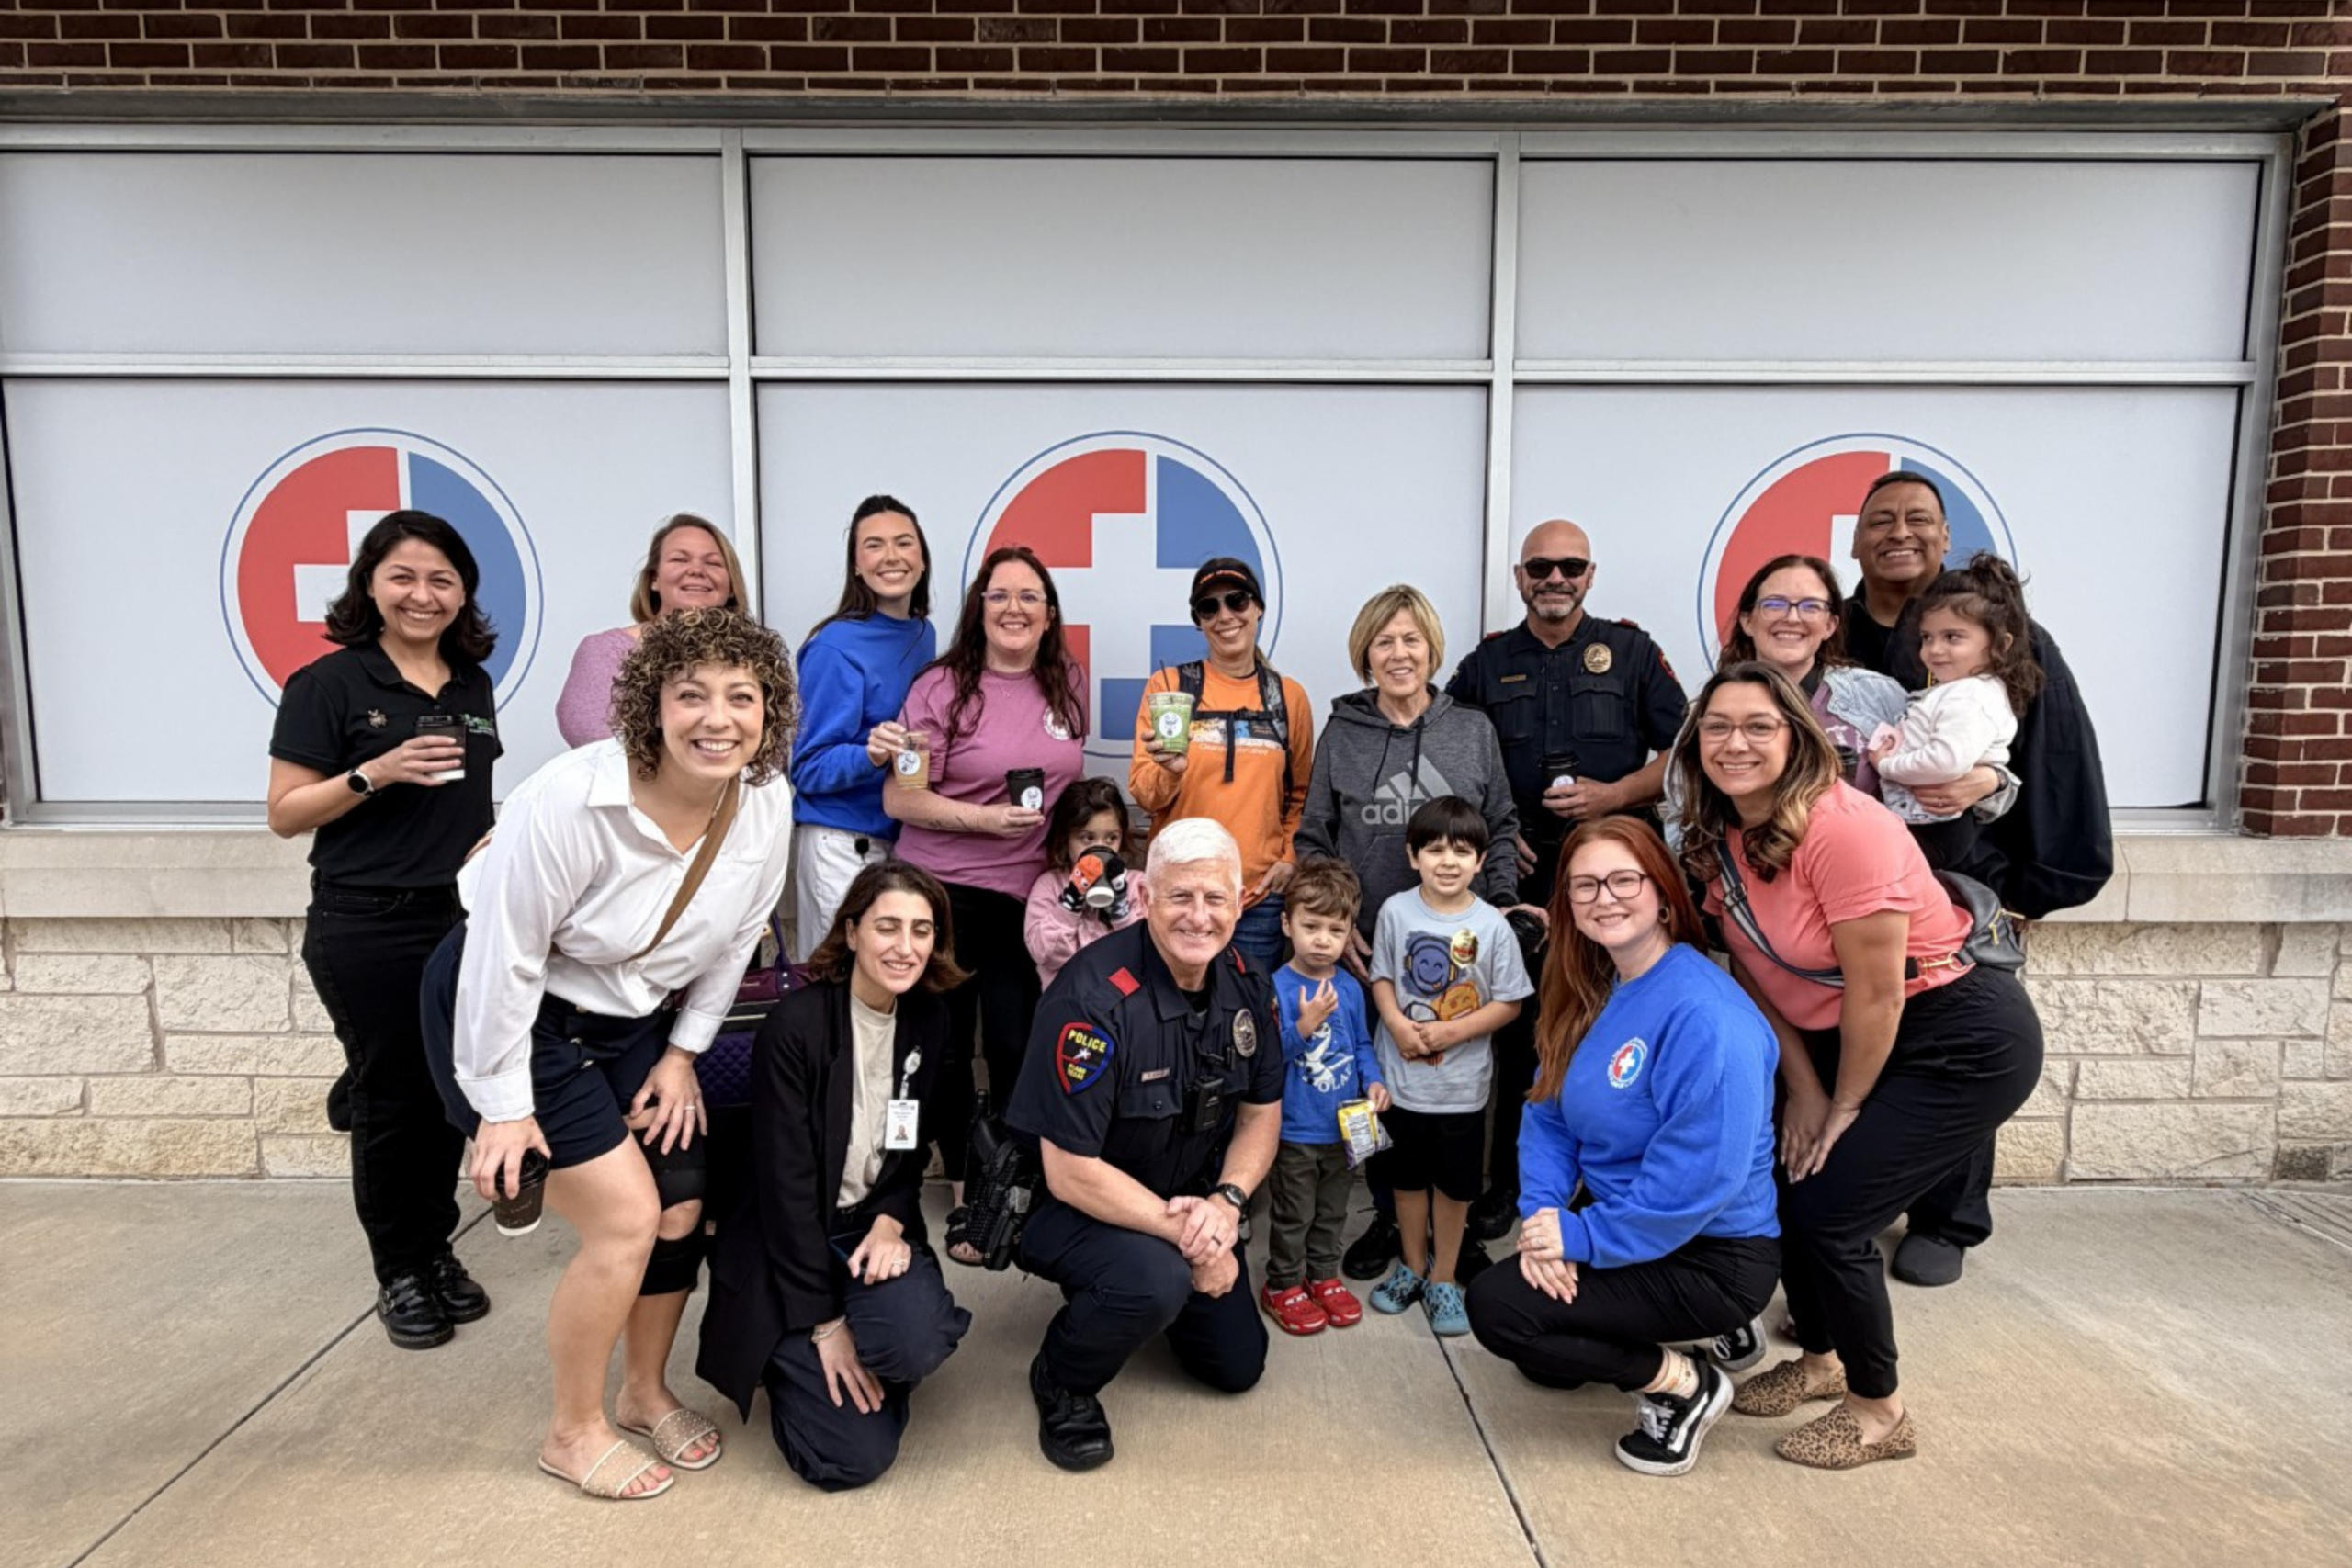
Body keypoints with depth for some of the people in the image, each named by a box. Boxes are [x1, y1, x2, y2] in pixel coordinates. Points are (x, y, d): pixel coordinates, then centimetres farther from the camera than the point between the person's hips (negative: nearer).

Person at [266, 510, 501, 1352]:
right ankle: (398, 1273, 21)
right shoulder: (330, 683, -6)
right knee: (392, 1099, 5)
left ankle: (437, 1251, 27)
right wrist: (375, 773, -21)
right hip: (368, 929, -4)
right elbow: (285, 814, -7)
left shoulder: (473, 686, 9)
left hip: (465, 924, 5)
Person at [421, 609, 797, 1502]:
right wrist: (504, 1108, -15)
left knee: (682, 1212, 5)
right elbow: (504, 959, -23)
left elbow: (732, 941, 0)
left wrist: (682, 1054, 3)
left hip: (633, 1021, 6)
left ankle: (646, 1393, 33)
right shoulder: (571, 801, -32)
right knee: (626, 1220, -9)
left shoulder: (766, 802, -15)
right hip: (511, 1015, -6)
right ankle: (573, 1433, 16)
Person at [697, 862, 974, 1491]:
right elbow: (784, 1184, -18)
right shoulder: (795, 1025, -20)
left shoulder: (929, 1020, -2)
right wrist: (824, 1321, -17)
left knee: (916, 1340, -29)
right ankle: (789, 1361, 16)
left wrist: (891, 1222, -12)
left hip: (873, 1228, 4)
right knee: (854, 1456, -14)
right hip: (786, 1248, -4)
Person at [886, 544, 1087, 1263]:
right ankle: (966, 1199, 24)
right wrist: (984, 818, -21)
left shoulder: (1070, 683, 5)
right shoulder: (943, 686, -9)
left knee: (1017, 1047, 2)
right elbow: (900, 800, -10)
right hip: (945, 892, -2)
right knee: (947, 1047, 8)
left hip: (1030, 894, 3)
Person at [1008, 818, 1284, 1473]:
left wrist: (1226, 1203, -15)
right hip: (1069, 1205, -7)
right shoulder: (1094, 997, -31)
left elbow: (1262, 1112, 2)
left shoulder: (1247, 985, -9)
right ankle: (1062, 1381, -2)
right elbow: (1070, 1173, -29)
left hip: (1188, 1199, 7)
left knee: (1238, 1365, 12)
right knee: (1156, 1280, -36)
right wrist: (1183, 1233, -27)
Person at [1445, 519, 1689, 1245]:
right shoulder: (1486, 664, 9)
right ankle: (1507, 1179, 19)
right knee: (1515, 1025, 6)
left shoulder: (1631, 652, 6)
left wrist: (1615, 795, -11)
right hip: (1518, 870, 1)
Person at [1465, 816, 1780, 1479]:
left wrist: (1581, 1236, -22)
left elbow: (1699, 1176, -30)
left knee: (1497, 1307, -17)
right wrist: (1542, 1213, -13)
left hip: (1713, 1256, -9)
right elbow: (1549, 1115, 3)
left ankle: (1684, 1382, 0)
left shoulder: (1705, 1016, -27)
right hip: (1632, 1230, 9)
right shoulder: (1590, 994, 1)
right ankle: (1676, 1331, 24)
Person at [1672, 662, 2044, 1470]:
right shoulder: (1718, 839, -4)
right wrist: (1803, 1089, -2)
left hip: (1965, 1041, -8)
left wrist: (1845, 1107, -11)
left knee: (1828, 1210, -9)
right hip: (1841, 1038, 8)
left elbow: (1876, 991, -23)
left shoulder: (1841, 827, -28)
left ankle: (1880, 1413, 15)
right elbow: (1751, 971, 3)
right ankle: (1820, 1360, 34)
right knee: (1785, 1179, 8)